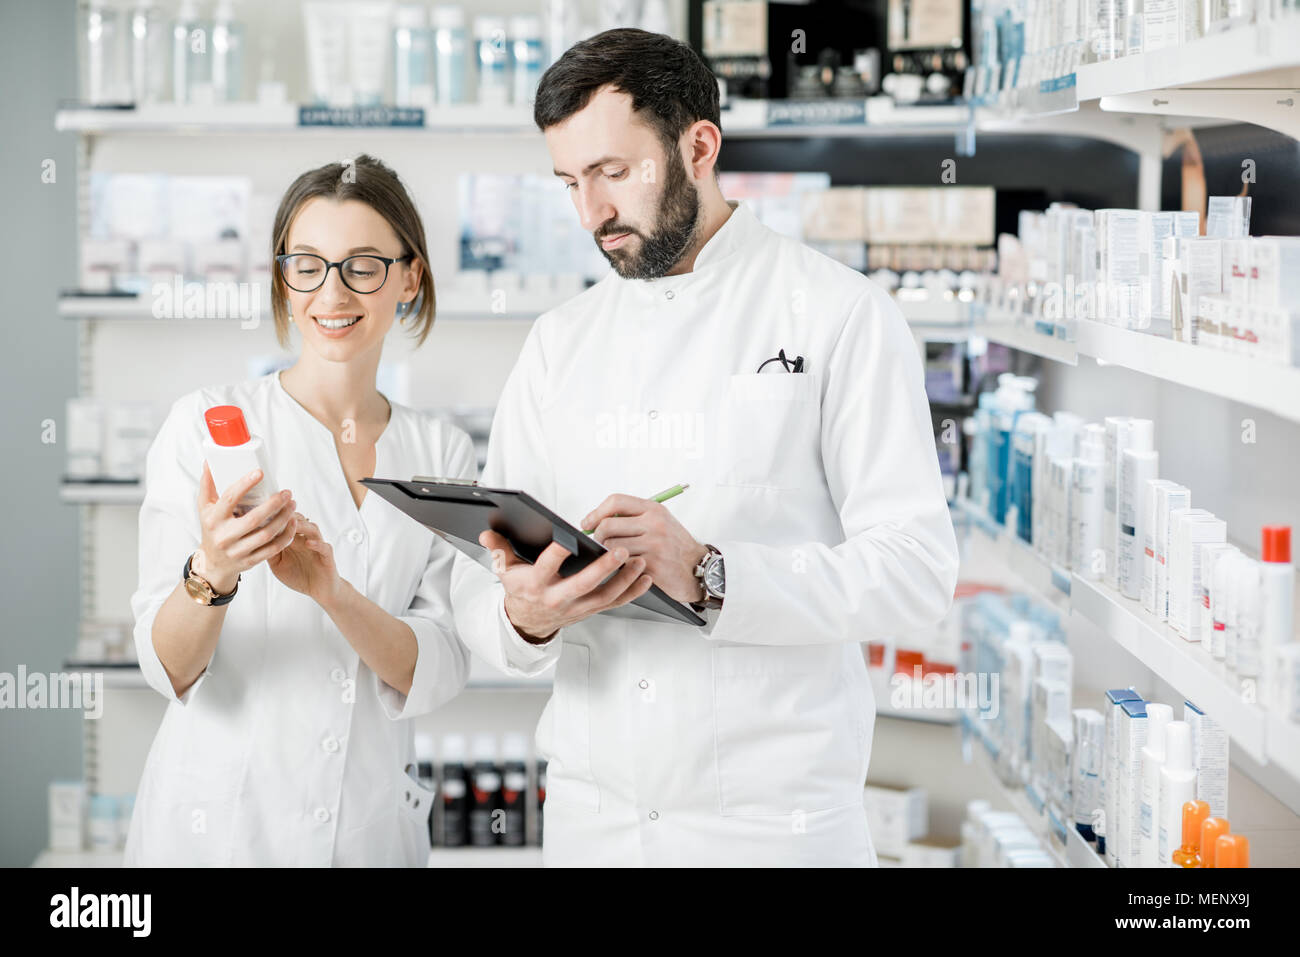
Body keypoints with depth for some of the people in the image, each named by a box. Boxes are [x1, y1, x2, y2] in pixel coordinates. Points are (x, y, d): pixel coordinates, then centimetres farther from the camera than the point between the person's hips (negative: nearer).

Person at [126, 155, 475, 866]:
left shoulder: (442, 454, 3)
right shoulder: (207, 424, -7)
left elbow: (436, 675, -6)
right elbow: (167, 666, -10)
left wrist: (332, 591, -22)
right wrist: (212, 574, -29)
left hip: (371, 826, 3)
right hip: (215, 828, -3)